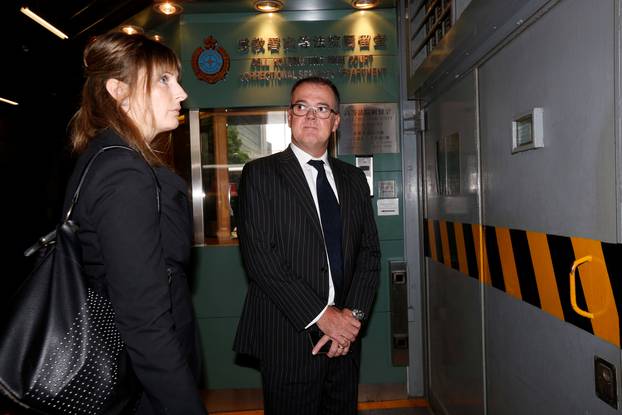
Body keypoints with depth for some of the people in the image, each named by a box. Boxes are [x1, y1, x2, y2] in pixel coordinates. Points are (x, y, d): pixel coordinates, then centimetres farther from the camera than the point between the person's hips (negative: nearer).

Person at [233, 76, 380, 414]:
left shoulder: (353, 178, 10)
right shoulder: (260, 174, -5)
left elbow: (369, 251, 7)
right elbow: (259, 256, -14)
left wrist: (353, 314, -7)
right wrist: (321, 315, -15)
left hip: (344, 340, 5)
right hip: (289, 341, -4)